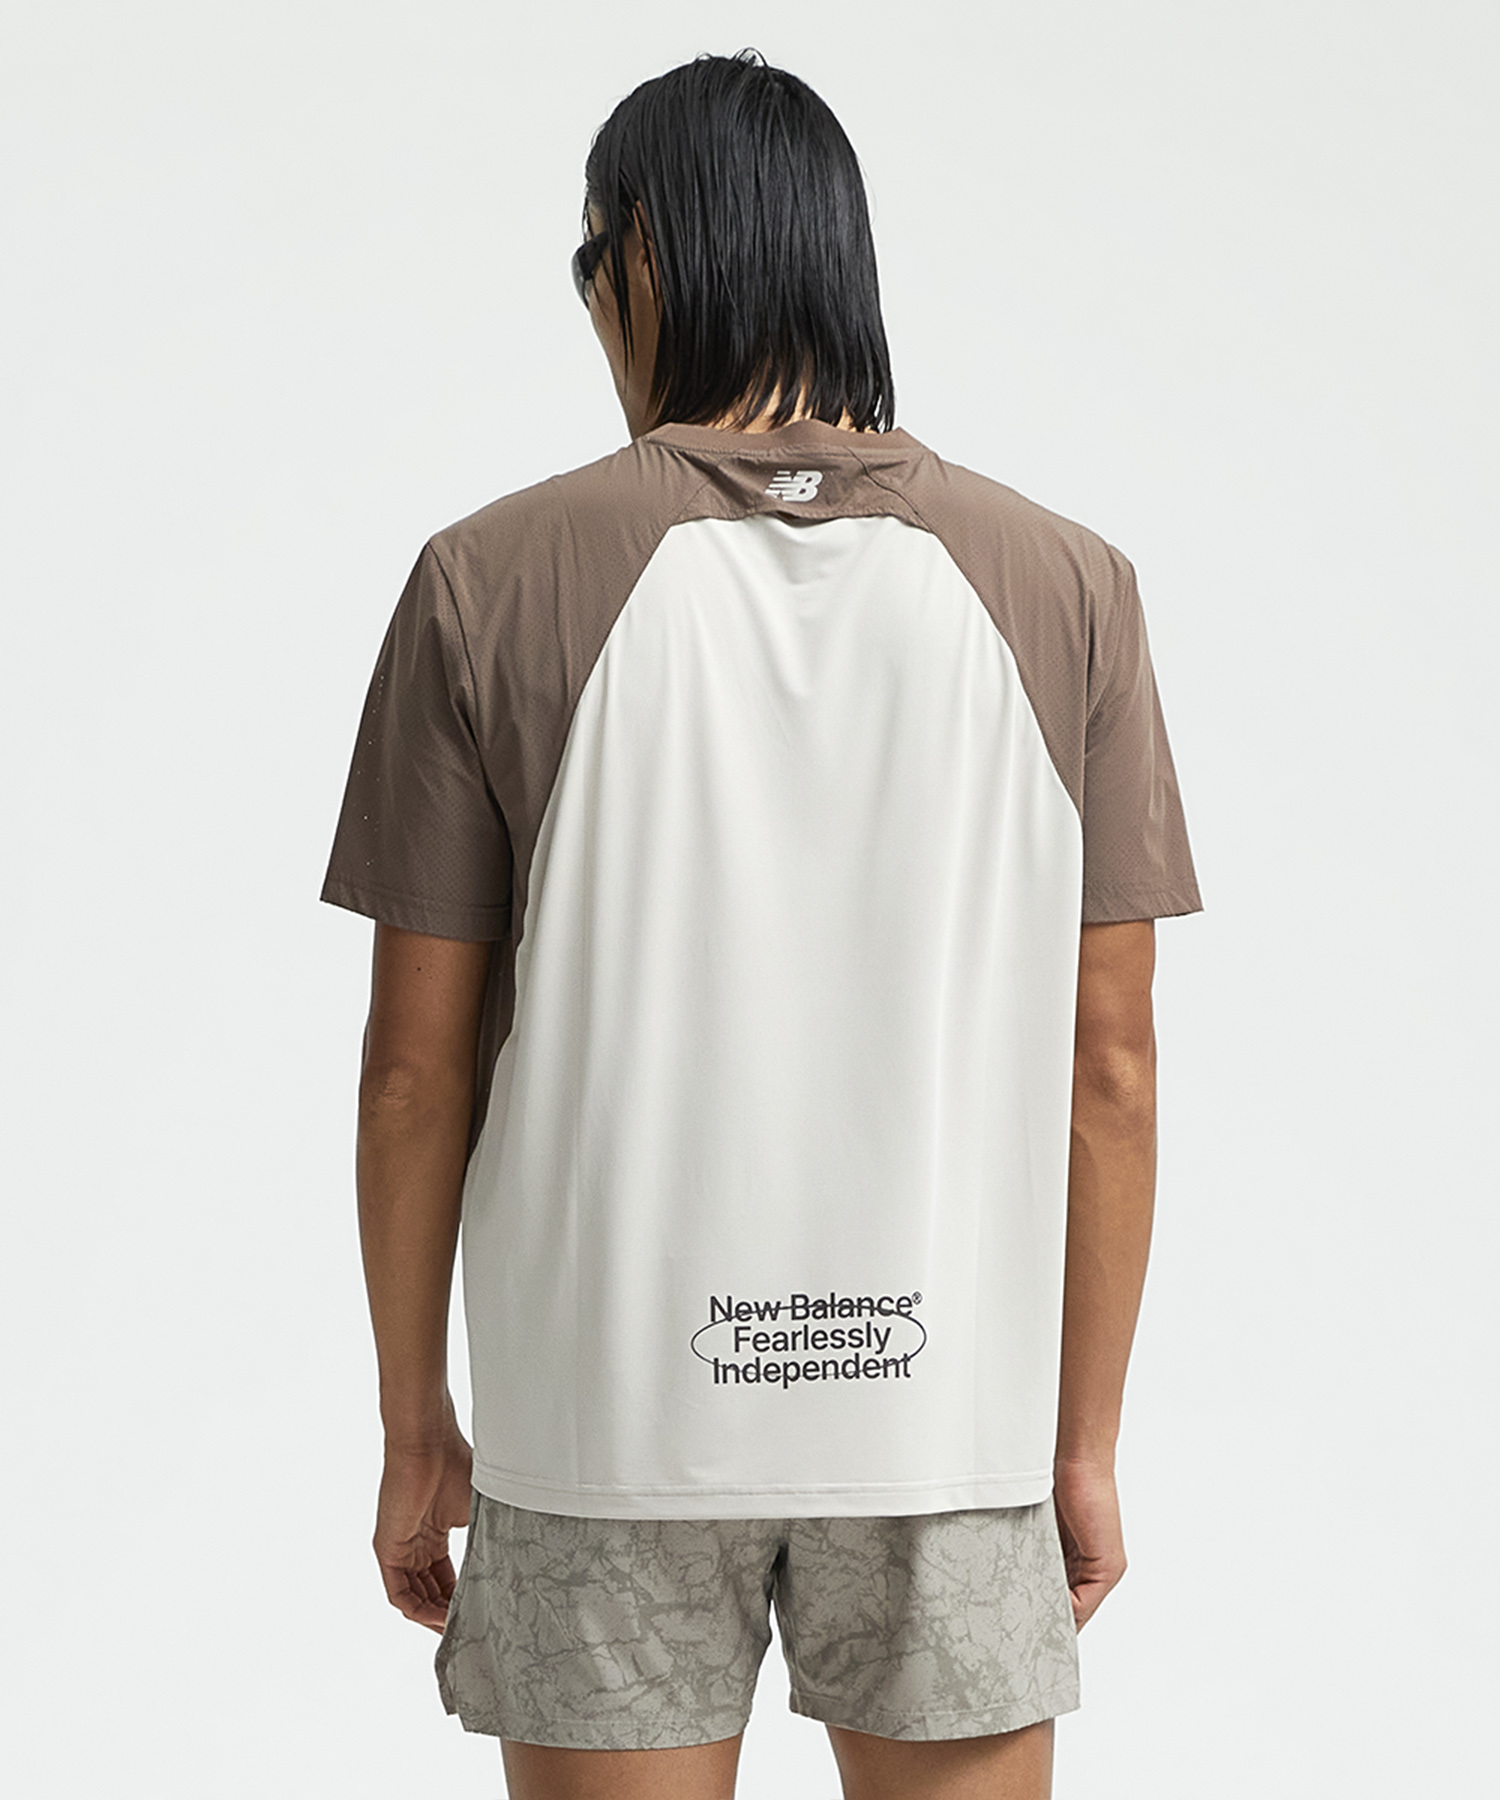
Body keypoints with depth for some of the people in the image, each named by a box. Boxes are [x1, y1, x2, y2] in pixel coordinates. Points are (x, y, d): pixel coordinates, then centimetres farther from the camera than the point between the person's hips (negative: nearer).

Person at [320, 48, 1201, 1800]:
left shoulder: (493, 579, -7)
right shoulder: (1062, 587, -3)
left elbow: (415, 1061, -5)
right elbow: (1109, 1062, -2)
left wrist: (415, 1425, 6)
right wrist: (1086, 1443, 7)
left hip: (608, 1408, -1)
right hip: (940, 1396, 1)